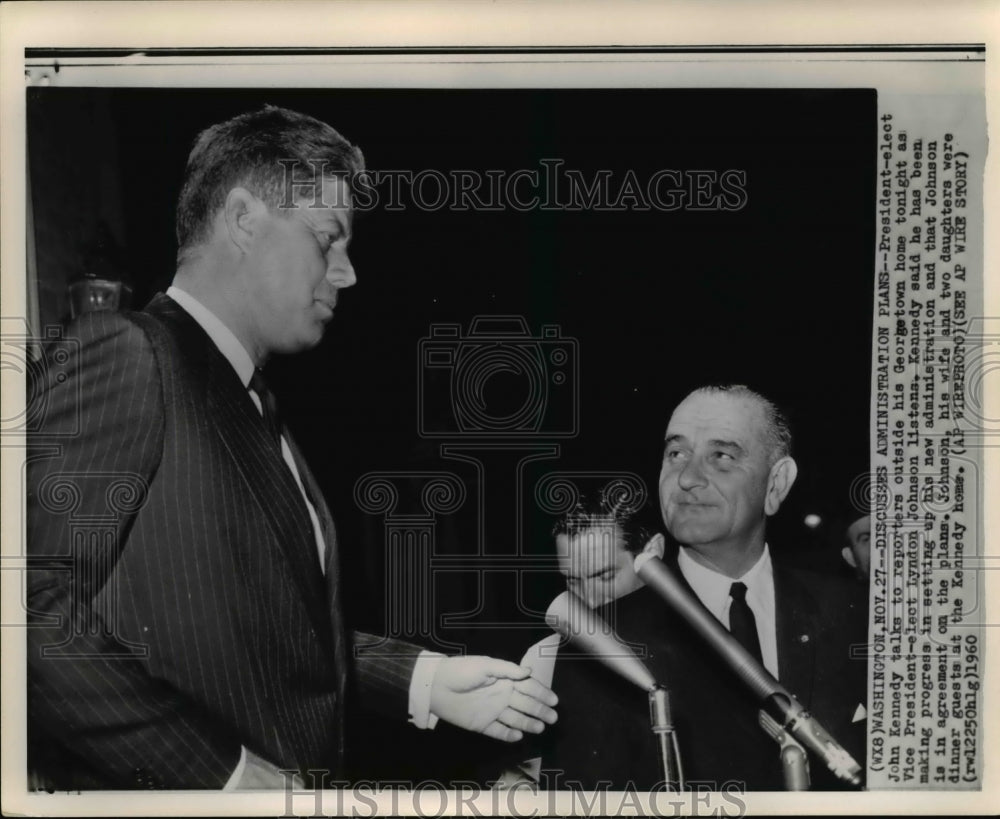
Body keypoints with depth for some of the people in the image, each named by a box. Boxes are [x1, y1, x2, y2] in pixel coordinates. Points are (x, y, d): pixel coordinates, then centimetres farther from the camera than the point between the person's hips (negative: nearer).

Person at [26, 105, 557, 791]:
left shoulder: (257, 412, 14)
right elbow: (34, 603, -22)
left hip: (300, 782, 8)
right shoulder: (123, 352, -12)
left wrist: (425, 681, 4)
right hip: (181, 790, -8)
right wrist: (224, 770, -21)